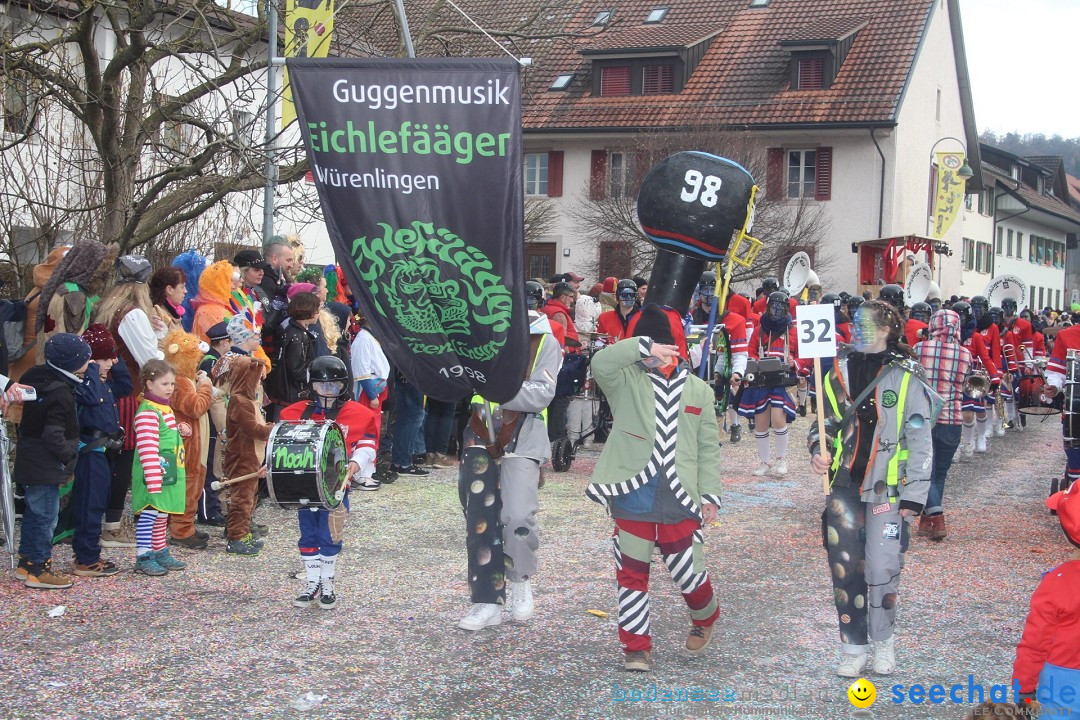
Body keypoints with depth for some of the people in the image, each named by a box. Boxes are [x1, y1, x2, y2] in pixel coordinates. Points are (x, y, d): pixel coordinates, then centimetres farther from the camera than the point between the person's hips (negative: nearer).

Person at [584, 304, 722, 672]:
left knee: (689, 573, 6)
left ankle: (705, 618, 38)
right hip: (631, 500, 0)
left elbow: (708, 448, 9)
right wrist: (641, 347, -31)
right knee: (632, 573, 6)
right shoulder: (626, 380, 1)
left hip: (679, 503, 1)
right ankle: (636, 646, 19)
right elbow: (600, 363, -23)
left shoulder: (697, 389, 7)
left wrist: (710, 494, 4)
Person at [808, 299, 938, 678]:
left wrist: (913, 496, -8)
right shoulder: (840, 370, 8)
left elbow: (920, 442, -5)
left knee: (882, 569, -4)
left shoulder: (906, 377, -5)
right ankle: (853, 647, 13)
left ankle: (883, 641, 18)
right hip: (844, 484, 4)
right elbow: (825, 422, 21)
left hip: (886, 488, -4)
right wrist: (818, 449, 0)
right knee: (844, 567, 2)